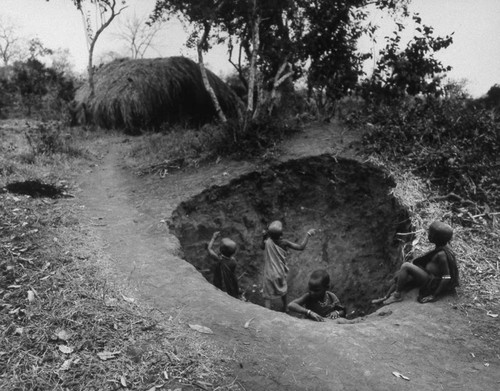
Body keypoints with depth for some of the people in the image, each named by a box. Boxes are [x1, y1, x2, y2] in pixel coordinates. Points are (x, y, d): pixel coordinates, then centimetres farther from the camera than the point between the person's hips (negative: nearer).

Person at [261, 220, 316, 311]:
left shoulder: (267, 242, -19)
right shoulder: (284, 243, -21)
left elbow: (262, 247, 5)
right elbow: (301, 247, -19)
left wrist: (264, 236, 0)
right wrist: (308, 234, -11)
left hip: (269, 273, -2)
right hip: (281, 272, 2)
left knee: (267, 296, 8)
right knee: (283, 290, 29)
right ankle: (285, 308, 48)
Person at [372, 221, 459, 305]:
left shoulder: (442, 254, -27)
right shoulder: (441, 248, 1)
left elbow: (446, 279, -25)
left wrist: (434, 296, -20)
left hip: (432, 285, -9)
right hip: (432, 278, 9)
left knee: (406, 266, -18)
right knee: (400, 276, 6)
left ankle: (397, 295, -5)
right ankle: (386, 298, 18)